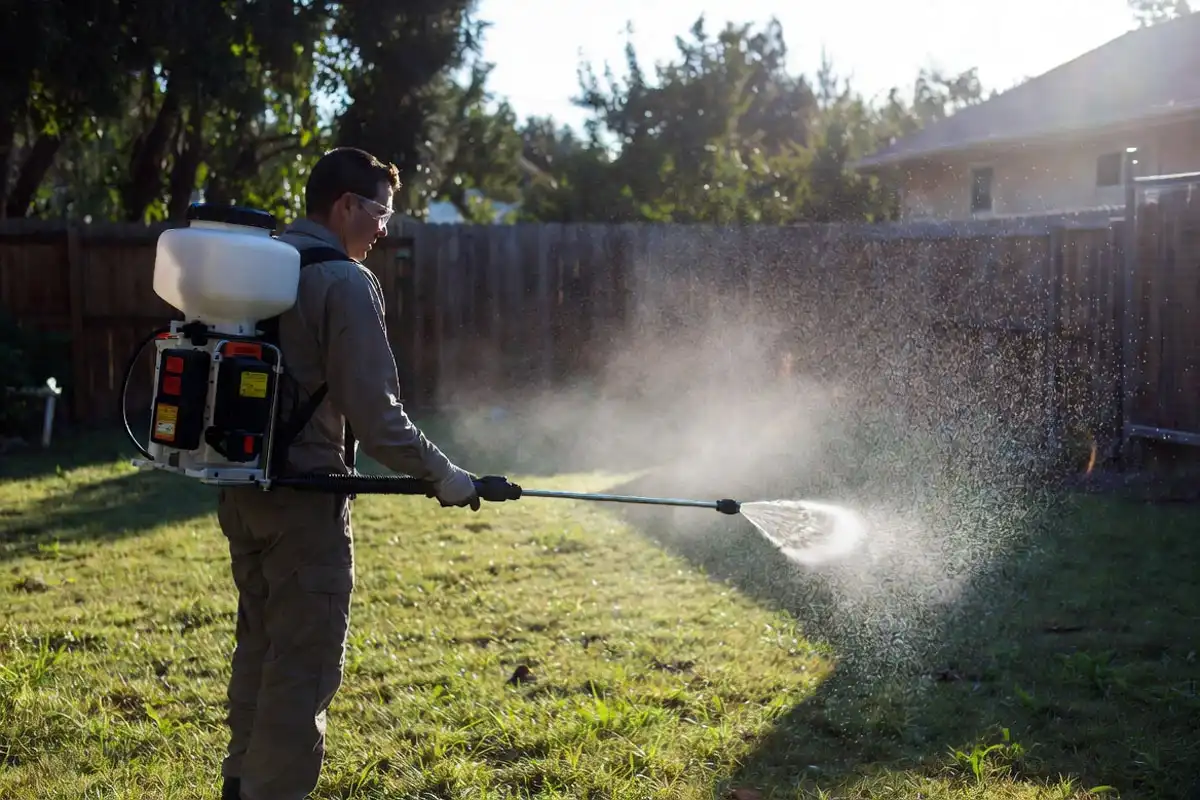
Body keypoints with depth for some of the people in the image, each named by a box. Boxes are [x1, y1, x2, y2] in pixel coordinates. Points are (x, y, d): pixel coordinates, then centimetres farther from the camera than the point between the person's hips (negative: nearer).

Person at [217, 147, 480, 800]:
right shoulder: (345, 282, -15)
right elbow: (373, 413, -20)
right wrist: (442, 475, -10)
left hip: (241, 491, 9)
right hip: (304, 499, -9)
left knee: (260, 643, 21)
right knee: (304, 664, -1)